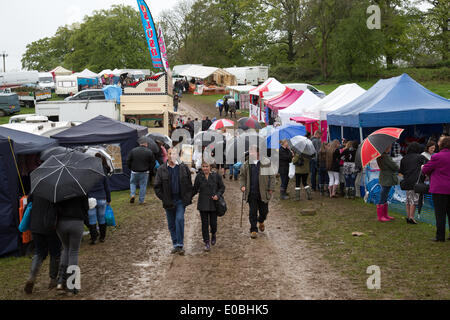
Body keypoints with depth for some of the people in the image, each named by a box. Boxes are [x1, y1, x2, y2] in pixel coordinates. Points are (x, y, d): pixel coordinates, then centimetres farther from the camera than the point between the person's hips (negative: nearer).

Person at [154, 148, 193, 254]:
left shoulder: (184, 168, 3)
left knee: (179, 219, -18)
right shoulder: (161, 170, 1)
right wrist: (164, 199, -5)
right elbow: (157, 187, 3)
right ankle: (175, 245, 19)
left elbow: (189, 184, 8)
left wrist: (188, 197, -1)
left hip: (181, 200, -2)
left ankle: (180, 244, -13)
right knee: (171, 224, 7)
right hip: (169, 201, 2)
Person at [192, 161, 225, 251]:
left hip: (213, 203, -1)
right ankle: (207, 243, 9)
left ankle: (213, 234, 33)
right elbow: (195, 189, 8)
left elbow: (222, 187, 5)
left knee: (213, 223, 0)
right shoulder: (199, 177, 2)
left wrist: (217, 195, -12)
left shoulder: (216, 176, -1)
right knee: (205, 223, 0)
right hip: (203, 204, 1)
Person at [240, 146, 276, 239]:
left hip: (263, 193, -1)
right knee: (252, 212, 0)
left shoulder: (266, 163, -3)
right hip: (251, 193, 1)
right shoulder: (246, 165, 5)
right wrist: (242, 186, 1)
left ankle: (261, 221, 41)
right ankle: (253, 230, 10)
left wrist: (271, 189, -3)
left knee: (264, 211, 9)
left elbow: (272, 176, 1)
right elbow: (242, 176, 16)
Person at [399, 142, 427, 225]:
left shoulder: (404, 158, 10)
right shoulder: (419, 157, -3)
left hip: (406, 182, 5)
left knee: (408, 199, 12)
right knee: (414, 199, -3)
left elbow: (401, 171, 12)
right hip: (415, 181, -5)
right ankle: (411, 217, -7)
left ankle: (408, 217, 13)